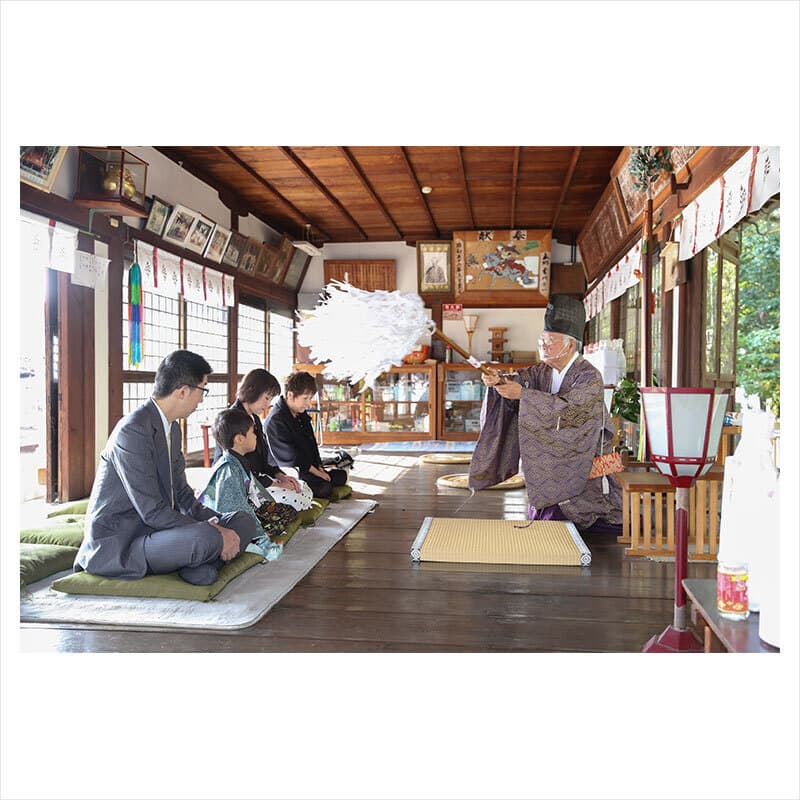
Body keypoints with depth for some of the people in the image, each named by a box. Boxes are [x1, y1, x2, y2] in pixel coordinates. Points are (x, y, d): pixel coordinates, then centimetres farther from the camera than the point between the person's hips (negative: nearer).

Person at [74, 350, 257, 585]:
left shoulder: (172, 427, 11)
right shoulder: (133, 430, -21)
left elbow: (182, 496, 12)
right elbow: (152, 511, -24)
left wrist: (216, 522, -5)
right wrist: (213, 535, -21)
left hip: (154, 528, 10)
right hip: (117, 546, -9)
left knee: (244, 521, 1)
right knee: (205, 537, -34)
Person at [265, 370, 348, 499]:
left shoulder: (301, 414, 9)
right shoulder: (276, 421, -21)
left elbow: (311, 443, 14)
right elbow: (291, 458, -20)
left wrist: (320, 468, 0)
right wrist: (318, 473, -15)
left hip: (310, 467, 10)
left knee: (342, 475, 5)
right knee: (324, 487, -28)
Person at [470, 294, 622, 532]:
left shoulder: (590, 377, -16)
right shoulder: (543, 371, 5)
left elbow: (568, 408, -30)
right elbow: (520, 379, -7)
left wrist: (523, 394, -34)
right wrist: (498, 381, -31)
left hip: (581, 466, -6)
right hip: (550, 464, 6)